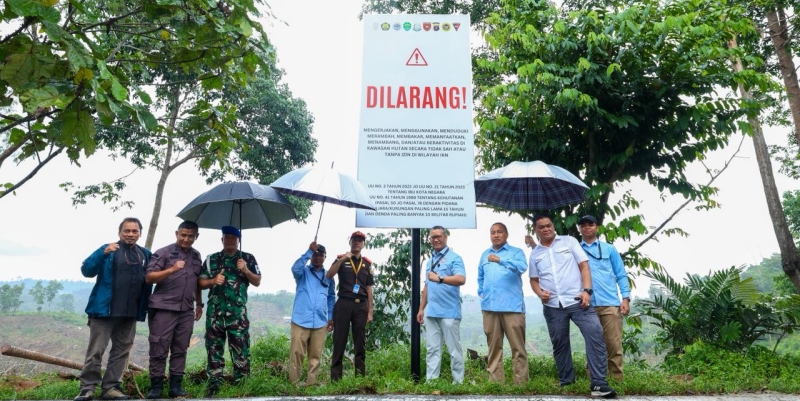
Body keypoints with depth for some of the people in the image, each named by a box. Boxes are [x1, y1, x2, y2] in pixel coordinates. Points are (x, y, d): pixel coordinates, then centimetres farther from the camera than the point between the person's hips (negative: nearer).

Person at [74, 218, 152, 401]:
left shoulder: (145, 254, 10)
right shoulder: (108, 249, -2)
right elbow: (86, 270, -11)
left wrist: (145, 307, 8)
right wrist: (103, 253, -27)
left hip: (129, 313, 5)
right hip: (105, 310, -4)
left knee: (121, 351, 9)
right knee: (96, 351, -1)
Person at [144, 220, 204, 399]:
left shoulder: (197, 256, 14)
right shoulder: (163, 253, -2)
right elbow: (149, 277, -8)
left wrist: (199, 304, 19)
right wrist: (171, 269, -21)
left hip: (186, 310, 5)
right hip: (164, 308, -5)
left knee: (180, 350, 8)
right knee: (159, 350, 0)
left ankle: (176, 386, 14)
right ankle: (156, 387, 10)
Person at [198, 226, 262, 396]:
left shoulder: (248, 258, 7)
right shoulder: (211, 259, 11)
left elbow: (257, 282, 6)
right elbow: (201, 283, 10)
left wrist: (246, 270, -11)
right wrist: (213, 281, -10)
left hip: (238, 312, -2)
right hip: (215, 311, 2)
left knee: (241, 349, -2)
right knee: (214, 348, 8)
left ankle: (241, 383, 8)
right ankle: (214, 384, 19)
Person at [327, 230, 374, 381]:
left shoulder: (367, 263, 11)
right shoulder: (341, 259, 4)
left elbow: (369, 289, 11)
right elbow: (329, 276, -13)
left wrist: (370, 311, 7)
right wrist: (342, 260, -22)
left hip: (361, 305, 3)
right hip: (344, 304, -2)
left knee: (360, 342, 6)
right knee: (339, 340, 0)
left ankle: (361, 375, 14)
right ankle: (335, 377, 7)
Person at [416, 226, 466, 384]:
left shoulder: (454, 258, -5)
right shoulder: (430, 261, 18)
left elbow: (461, 279, -20)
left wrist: (439, 278, -18)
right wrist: (421, 308, 18)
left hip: (449, 312, -7)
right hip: (431, 312, 7)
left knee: (454, 349, 1)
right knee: (432, 348, 9)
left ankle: (458, 381, 11)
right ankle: (431, 380, 15)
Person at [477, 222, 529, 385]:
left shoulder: (516, 252, 3)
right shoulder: (485, 254, 18)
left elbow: (522, 267, -18)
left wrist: (500, 260, -28)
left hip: (512, 306, -4)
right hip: (490, 307, 4)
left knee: (518, 347, -2)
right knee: (494, 347, 8)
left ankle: (521, 382, 4)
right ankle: (495, 381, 15)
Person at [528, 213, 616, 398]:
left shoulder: (569, 241, 6)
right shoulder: (535, 254, 13)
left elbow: (584, 266, 1)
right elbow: (534, 279, 17)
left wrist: (587, 290, -12)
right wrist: (540, 293, -5)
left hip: (577, 300, -3)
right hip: (552, 306, 3)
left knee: (595, 334, -18)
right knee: (559, 344, 10)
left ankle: (599, 384, -14)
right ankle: (566, 382, 25)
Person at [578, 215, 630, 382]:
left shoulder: (609, 249, 13)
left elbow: (621, 275, 11)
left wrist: (626, 298, 0)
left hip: (610, 304, 0)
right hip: (586, 305, 1)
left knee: (614, 344, -1)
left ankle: (617, 379, 8)